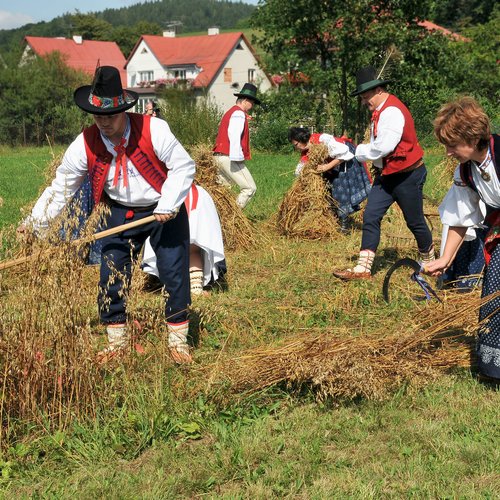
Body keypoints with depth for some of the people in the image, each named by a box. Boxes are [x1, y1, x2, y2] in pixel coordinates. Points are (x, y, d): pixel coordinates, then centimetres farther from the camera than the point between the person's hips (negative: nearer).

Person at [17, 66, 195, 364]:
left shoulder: (153, 130, -22)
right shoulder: (85, 144, -13)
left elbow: (184, 166, -15)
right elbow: (61, 188, -6)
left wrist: (167, 206, -21)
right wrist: (35, 222, -12)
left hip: (165, 211, -2)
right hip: (122, 213, 3)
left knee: (175, 273, -2)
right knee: (112, 275, 1)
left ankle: (178, 340, 15)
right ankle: (117, 340, 20)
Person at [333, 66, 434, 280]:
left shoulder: (393, 111, -21)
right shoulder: (380, 111, 10)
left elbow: (383, 147, -28)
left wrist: (360, 151, -11)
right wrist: (364, 150, -2)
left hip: (407, 176, -9)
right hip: (386, 175, 9)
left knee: (415, 222, 6)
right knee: (370, 217, -1)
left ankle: (429, 262, 29)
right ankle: (363, 269, -2)